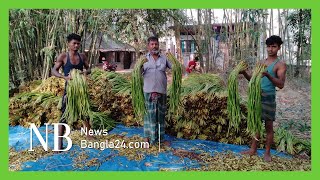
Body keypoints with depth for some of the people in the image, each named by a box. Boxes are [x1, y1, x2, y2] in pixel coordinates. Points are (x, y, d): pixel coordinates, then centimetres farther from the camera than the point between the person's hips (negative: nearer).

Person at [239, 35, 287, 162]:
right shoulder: (261, 63, 12)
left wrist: (268, 75, -32)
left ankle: (267, 152, 17)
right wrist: (244, 73, -4)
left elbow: (281, 85, -17)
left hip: (269, 98, -5)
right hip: (257, 96, 5)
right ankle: (253, 149, 23)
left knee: (268, 126, 4)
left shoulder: (280, 65, -6)